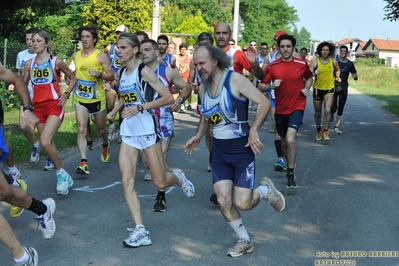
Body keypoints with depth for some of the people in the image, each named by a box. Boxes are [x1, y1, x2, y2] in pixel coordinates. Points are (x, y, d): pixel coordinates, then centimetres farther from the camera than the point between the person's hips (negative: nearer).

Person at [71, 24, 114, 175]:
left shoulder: (101, 56, -9)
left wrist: (99, 74, -25)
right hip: (80, 99, 2)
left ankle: (105, 145, 49)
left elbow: (111, 76, -9)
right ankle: (83, 162, -16)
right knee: (81, 130, -12)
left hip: (97, 99, -2)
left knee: (101, 129, 15)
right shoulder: (75, 55, 5)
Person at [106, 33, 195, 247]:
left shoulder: (144, 71, -12)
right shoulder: (121, 73, 9)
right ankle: (140, 231, -4)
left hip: (147, 130, -6)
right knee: (127, 182, -6)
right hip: (128, 132, 6)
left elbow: (168, 98, -18)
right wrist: (114, 111, 11)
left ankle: (177, 177, 36)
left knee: (160, 183, 0)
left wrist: (140, 107, -25)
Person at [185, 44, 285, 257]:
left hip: (242, 150, -5)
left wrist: (253, 131, -27)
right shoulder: (202, 88, 2)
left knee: (242, 203, -9)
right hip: (219, 152, 6)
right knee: (223, 202, -1)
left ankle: (265, 189, 25)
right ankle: (245, 241, 21)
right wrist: (198, 136, 4)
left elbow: (264, 103, -18)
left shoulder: (235, 80, -17)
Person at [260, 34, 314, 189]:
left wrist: (306, 89, -3)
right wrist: (272, 85, -24)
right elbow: (260, 86, -5)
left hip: (297, 107, -2)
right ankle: (290, 164, 45)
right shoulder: (272, 66, -5)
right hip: (280, 109, 2)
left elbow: (309, 78, 16)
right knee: (284, 140, 18)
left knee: (290, 139, -20)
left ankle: (291, 173, -6)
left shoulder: (302, 64, -4)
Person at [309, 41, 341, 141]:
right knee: (317, 113, 12)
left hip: (329, 89, 0)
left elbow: (337, 70, 21)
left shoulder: (333, 61, 0)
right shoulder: (315, 61, -7)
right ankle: (318, 130, 33)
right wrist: (314, 73, -35)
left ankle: (326, 131, -7)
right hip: (318, 89, 0)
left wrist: (337, 77, 3)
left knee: (327, 110, -18)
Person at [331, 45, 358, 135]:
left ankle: (336, 127, 9)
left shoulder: (350, 64, 4)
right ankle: (331, 114, 29)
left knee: (340, 109, 1)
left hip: (344, 88, 2)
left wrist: (355, 76, -15)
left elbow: (355, 76, 7)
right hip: (334, 87, -2)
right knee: (333, 108, -8)